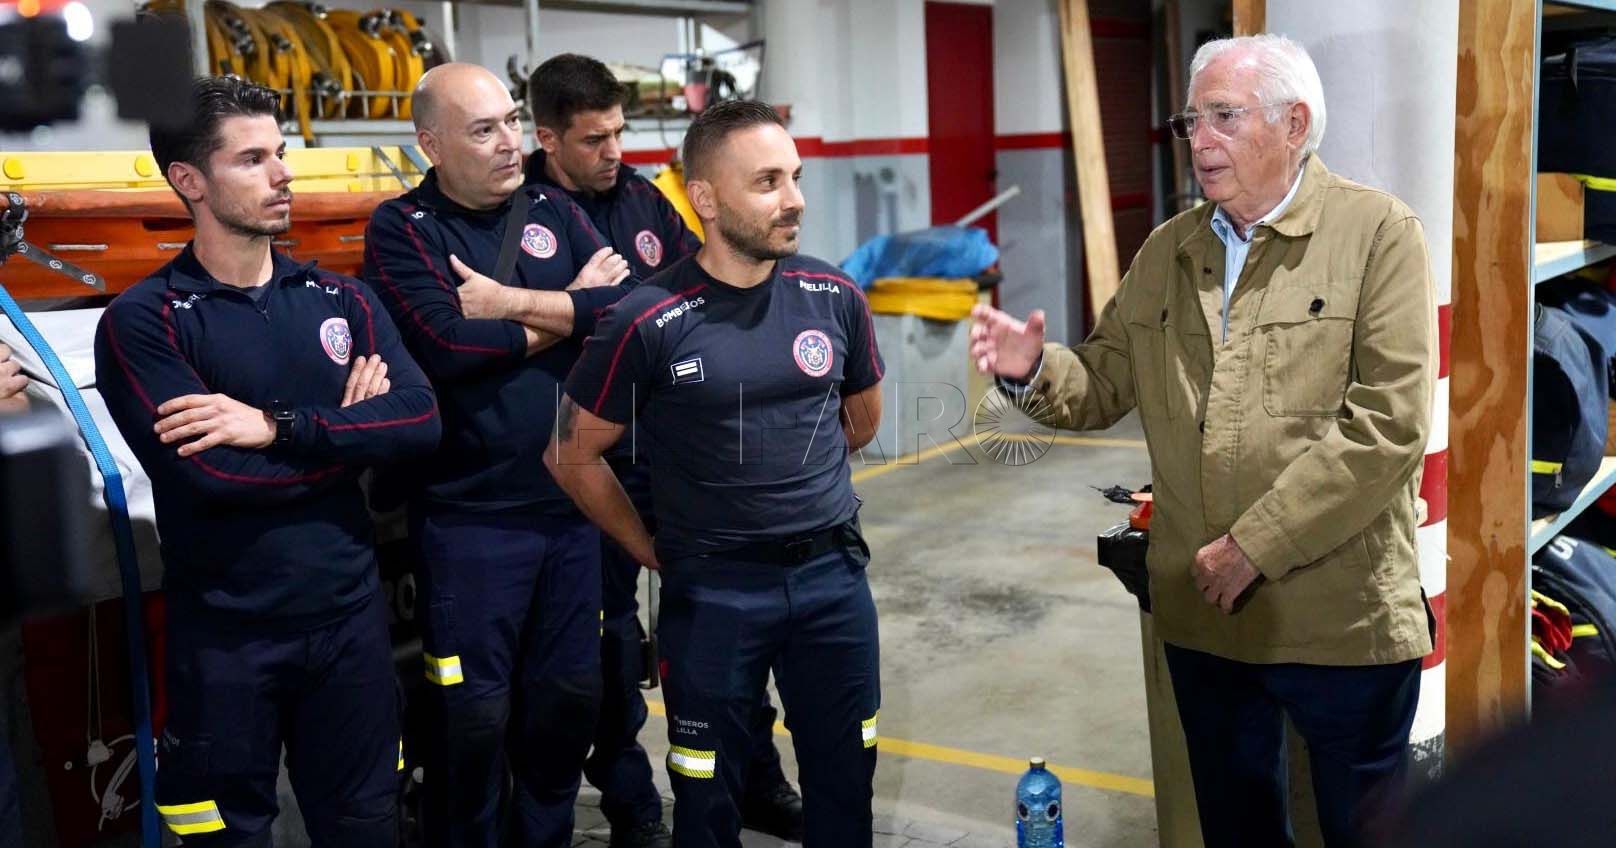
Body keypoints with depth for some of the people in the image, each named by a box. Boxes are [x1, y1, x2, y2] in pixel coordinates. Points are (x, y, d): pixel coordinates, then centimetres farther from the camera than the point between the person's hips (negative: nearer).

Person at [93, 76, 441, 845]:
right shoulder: (143, 321, -8)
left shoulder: (340, 299, 6)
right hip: (225, 637, -4)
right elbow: (213, 473, -20)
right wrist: (347, 431, -8)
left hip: (351, 616, 4)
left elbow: (421, 421, -8)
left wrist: (280, 426, -19)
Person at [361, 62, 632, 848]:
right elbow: (448, 345, -20)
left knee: (571, 692, 16)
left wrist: (508, 302, -14)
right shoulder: (402, 228, -6)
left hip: (571, 504, 5)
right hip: (468, 518, -5)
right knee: (476, 712, 5)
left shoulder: (553, 210, 8)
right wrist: (570, 312, -9)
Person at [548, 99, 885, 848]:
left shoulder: (834, 298, -2)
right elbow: (573, 456, -4)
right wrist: (656, 553, 2)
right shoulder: (647, 323, -14)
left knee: (845, 782, 16)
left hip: (833, 574, 3)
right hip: (713, 590, -3)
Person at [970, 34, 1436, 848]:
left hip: (1342, 619, -4)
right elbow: (1107, 382, 13)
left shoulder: (1377, 232, -7)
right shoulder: (1166, 250, 9)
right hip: (1201, 614, 5)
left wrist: (1258, 546, -19)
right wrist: (1037, 365, -10)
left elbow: (1388, 422, -16)